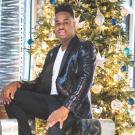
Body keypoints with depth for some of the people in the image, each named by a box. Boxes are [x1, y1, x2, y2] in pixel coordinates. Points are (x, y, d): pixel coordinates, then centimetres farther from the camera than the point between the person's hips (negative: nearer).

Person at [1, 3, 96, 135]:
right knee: (11, 95, -11)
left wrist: (65, 108, -29)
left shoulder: (85, 47, 2)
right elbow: (41, 82, 19)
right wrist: (18, 84, -5)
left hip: (73, 104, -7)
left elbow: (86, 79, -14)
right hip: (50, 100, 7)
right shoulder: (52, 53, 23)